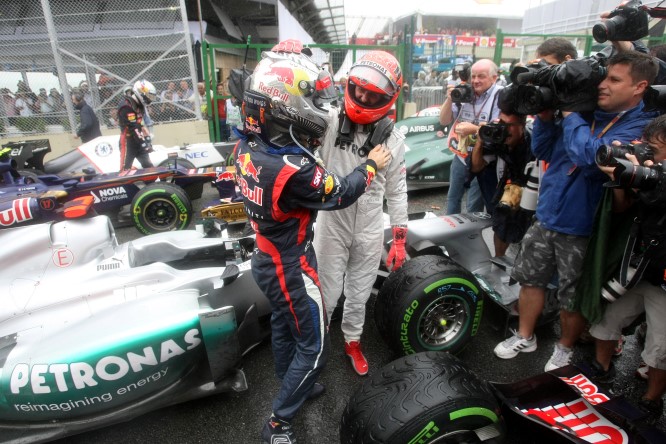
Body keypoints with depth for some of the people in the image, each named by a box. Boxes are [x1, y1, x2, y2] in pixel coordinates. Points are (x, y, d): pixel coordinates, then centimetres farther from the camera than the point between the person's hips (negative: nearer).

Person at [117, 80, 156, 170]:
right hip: (128, 143, -9)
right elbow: (133, 128, -25)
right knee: (125, 170, -3)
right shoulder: (126, 106, -19)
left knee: (149, 167, 8)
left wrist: (148, 139, 10)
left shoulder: (139, 105, 12)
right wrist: (144, 143, -26)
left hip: (139, 142, 9)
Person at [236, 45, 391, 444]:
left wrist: (308, 144, -5)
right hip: (291, 269, -8)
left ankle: (291, 387, 51)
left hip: (267, 259, 8)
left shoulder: (248, 145, -10)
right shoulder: (294, 169, -33)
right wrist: (372, 165, -1)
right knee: (314, 347, 11)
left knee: (284, 326, 27)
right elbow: (340, 194, -17)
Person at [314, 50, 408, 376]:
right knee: (327, 295, 9)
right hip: (332, 228, -2)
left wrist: (400, 238, 6)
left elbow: (397, 192, 6)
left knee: (359, 295, 19)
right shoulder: (331, 122, -11)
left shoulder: (394, 139, 0)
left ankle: (352, 342, 44)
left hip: (370, 233, 3)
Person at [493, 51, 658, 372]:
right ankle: (525, 337, 36)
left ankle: (565, 347, 38)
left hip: (582, 229, -5)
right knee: (530, 278, 16)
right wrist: (545, 116, -7)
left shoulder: (639, 128, -14)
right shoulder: (586, 112, 5)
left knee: (573, 297, 12)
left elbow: (592, 157, -30)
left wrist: (570, 114, -17)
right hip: (546, 217, 6)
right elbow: (541, 151, 10)